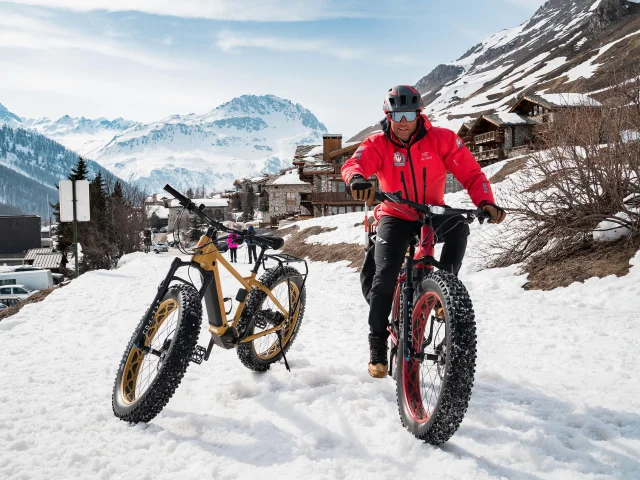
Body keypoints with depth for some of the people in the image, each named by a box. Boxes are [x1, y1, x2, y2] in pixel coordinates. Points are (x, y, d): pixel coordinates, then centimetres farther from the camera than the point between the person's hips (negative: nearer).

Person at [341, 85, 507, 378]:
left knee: (458, 226, -32)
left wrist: (486, 202, -34)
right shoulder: (378, 144, -12)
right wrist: (357, 179, -55)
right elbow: (353, 164, -30)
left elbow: (470, 173, -15)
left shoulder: (441, 139, -12)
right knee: (385, 274, -17)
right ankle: (377, 344, -1)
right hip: (396, 216, -1)